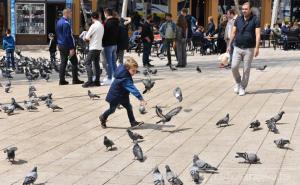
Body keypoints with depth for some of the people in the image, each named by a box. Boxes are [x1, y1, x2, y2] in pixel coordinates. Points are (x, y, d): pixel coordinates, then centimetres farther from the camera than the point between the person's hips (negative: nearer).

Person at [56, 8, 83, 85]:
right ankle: (75, 79, 3)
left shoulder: (59, 22, 11)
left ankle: (62, 80, 9)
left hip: (61, 45, 9)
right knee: (74, 62, 1)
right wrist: (71, 48, -21)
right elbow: (68, 36, -22)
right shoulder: (66, 23, -18)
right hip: (67, 46, -9)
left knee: (63, 62, 10)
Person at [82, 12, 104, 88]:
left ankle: (90, 81, -15)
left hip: (93, 48, -8)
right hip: (99, 47, 8)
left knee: (88, 63, -7)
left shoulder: (94, 26, -14)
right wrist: (90, 39, 10)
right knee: (96, 64, 12)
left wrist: (85, 38, 8)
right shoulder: (101, 26, 12)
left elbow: (87, 37, -13)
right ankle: (97, 81, 12)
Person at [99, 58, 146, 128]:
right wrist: (140, 98, -50)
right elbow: (133, 89, -46)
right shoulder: (125, 79, -39)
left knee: (129, 107, 4)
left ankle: (133, 122, 10)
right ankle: (103, 118, 39)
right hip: (115, 96, -8)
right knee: (112, 109, 14)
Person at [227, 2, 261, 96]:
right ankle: (238, 82, 19)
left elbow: (258, 34, -12)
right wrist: (229, 45, 7)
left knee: (246, 69, 2)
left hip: (249, 49, -3)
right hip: (237, 48, 3)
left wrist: (257, 48, -21)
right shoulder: (238, 19, 7)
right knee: (234, 67, -7)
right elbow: (233, 33, 12)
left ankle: (243, 88, 15)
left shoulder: (255, 20, -5)